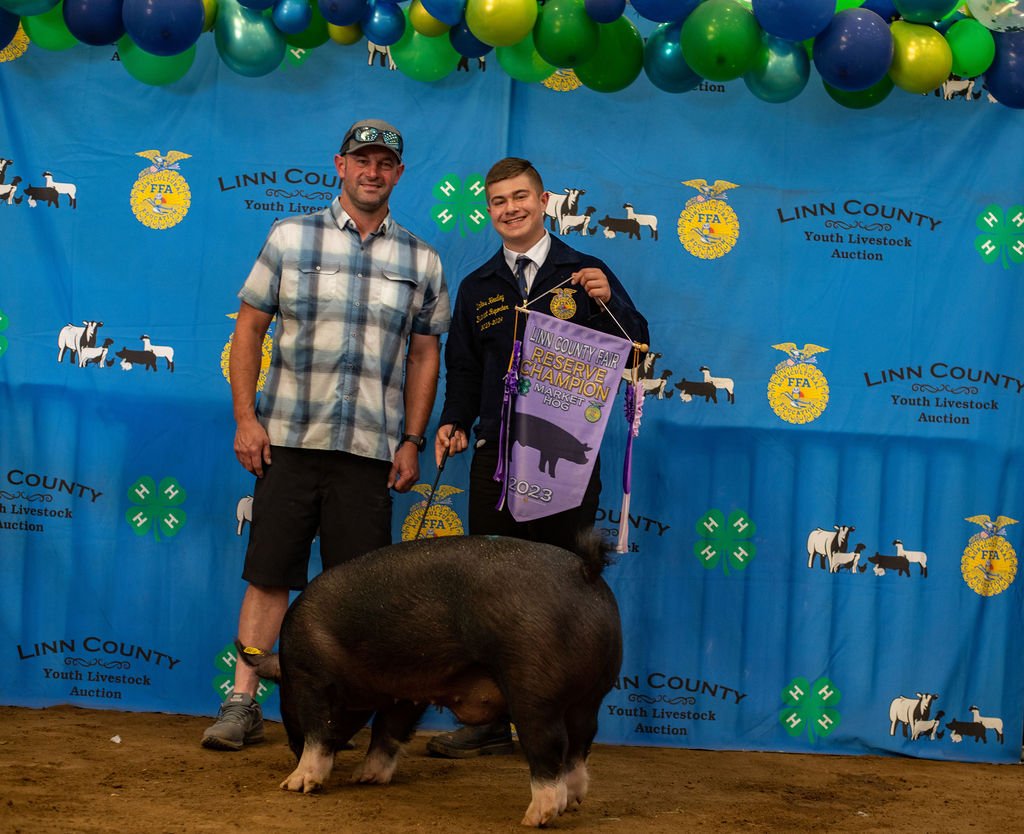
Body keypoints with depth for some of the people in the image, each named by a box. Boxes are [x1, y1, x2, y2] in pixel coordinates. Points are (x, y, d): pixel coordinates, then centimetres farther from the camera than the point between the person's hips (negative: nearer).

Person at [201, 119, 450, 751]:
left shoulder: (422, 261, 9)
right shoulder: (291, 238, 5)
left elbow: (425, 356, 12)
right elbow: (250, 328, 6)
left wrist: (413, 441, 5)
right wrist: (246, 419, -2)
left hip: (370, 449, 1)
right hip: (289, 439, -1)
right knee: (270, 575, 1)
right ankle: (243, 703, 7)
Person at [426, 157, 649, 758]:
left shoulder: (585, 274, 5)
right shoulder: (478, 288, 16)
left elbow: (635, 350, 1)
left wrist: (608, 303, -16)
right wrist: (454, 421, 3)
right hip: (496, 455, 3)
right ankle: (494, 718, 14)